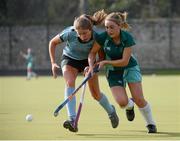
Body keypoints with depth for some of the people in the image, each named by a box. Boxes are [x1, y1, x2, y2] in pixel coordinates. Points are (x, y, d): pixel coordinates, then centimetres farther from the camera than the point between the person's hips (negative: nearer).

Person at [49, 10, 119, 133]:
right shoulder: (69, 33, -32)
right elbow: (53, 42, -13)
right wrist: (53, 63, -15)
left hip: (88, 60, 1)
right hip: (69, 59, -1)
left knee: (96, 94, 5)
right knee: (70, 83, -30)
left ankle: (111, 111, 38)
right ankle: (72, 119, -36)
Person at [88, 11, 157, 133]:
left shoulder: (127, 38, -24)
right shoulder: (102, 37, -21)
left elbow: (124, 61, -24)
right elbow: (92, 53, -6)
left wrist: (105, 62, -26)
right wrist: (91, 66, -22)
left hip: (130, 67, -1)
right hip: (113, 72, 1)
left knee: (139, 99, -12)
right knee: (122, 102, -17)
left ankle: (151, 124, 13)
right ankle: (130, 106, 22)